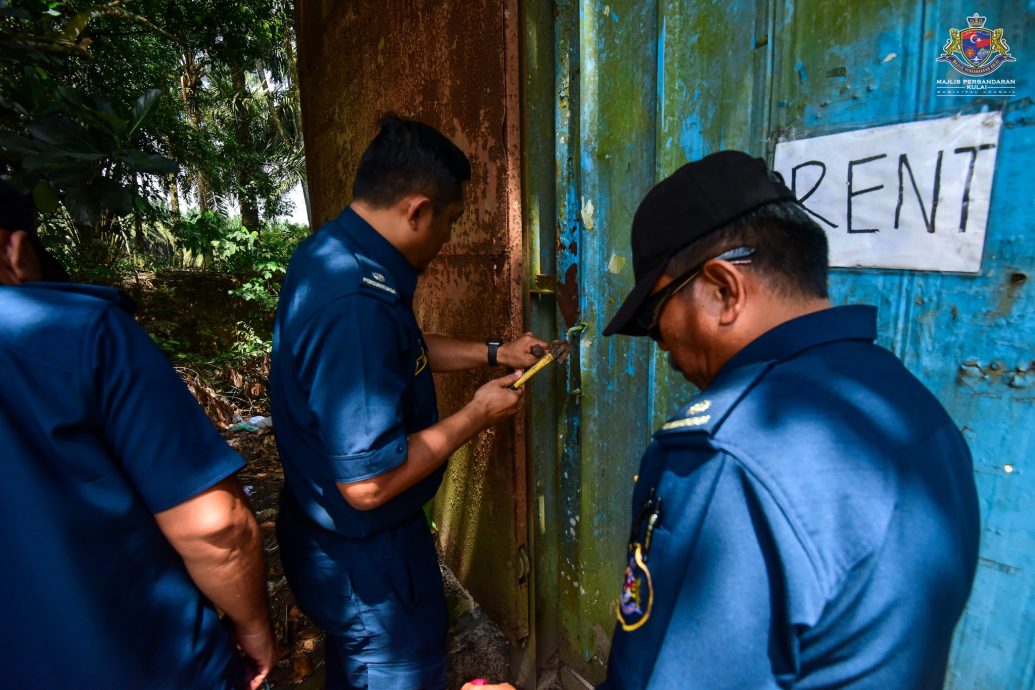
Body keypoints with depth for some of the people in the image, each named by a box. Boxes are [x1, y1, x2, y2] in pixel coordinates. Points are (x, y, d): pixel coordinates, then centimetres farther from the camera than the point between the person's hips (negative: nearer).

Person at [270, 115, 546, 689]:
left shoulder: (328, 253, -3)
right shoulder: (355, 305, -35)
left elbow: (402, 349, 12)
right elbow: (368, 482, -33)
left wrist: (494, 353, 9)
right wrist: (476, 415, -21)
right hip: (365, 560, -9)